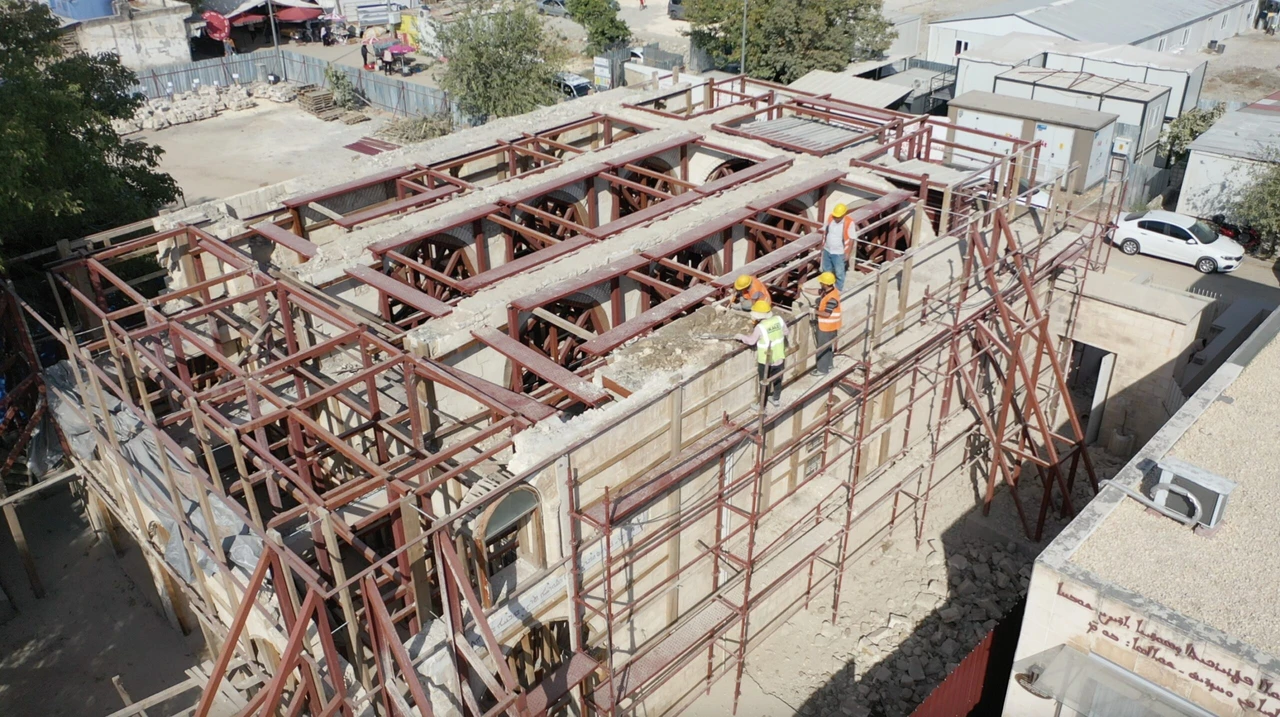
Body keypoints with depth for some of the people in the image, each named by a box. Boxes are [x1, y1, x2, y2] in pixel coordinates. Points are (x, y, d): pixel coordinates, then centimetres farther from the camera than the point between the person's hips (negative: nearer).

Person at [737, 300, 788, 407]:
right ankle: (776, 398, 46)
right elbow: (785, 332, 6)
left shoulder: (760, 327, -27)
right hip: (779, 357, 5)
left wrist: (741, 336, 6)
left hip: (765, 361, -5)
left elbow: (751, 341, -11)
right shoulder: (779, 319, -12)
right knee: (777, 379, 25)